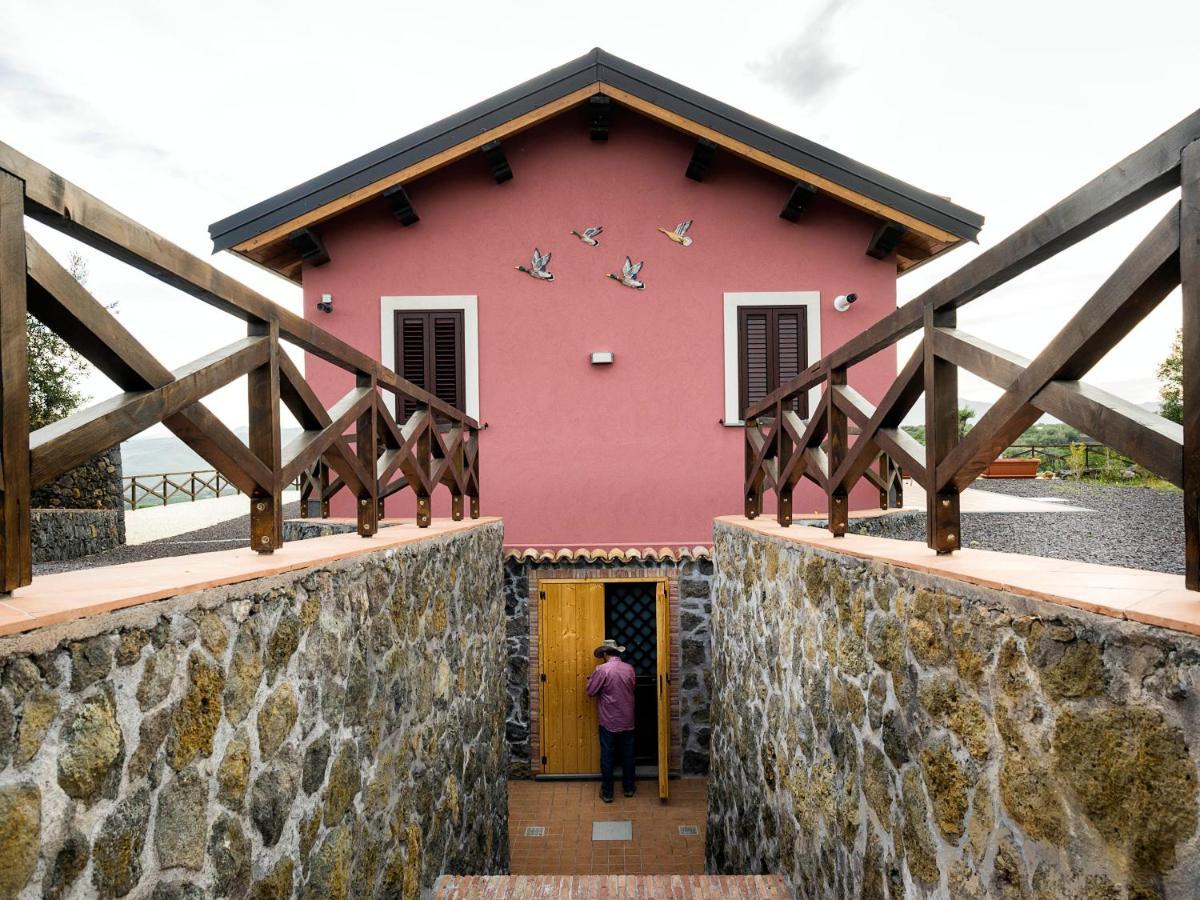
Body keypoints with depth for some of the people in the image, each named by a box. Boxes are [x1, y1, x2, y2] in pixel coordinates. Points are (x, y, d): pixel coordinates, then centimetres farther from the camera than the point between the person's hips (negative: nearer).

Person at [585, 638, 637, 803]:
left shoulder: (602, 669, -16)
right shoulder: (630, 669, -1)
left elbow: (590, 692, -10)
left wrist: (591, 680, 9)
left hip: (608, 721, -4)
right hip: (627, 721, 4)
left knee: (607, 756, 8)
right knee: (627, 754, 16)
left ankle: (607, 792, 15)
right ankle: (629, 787, 28)